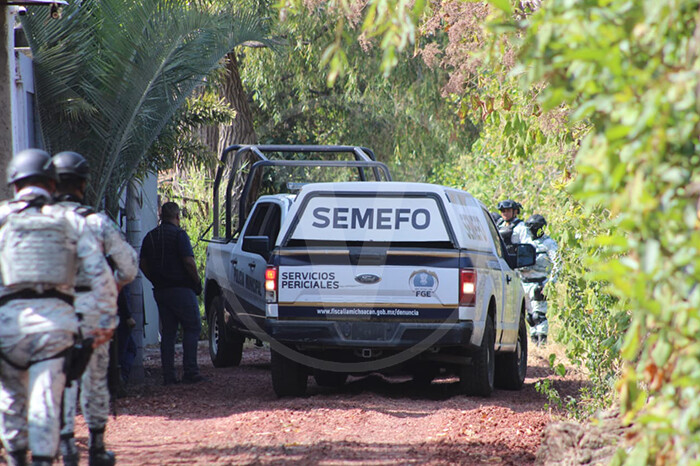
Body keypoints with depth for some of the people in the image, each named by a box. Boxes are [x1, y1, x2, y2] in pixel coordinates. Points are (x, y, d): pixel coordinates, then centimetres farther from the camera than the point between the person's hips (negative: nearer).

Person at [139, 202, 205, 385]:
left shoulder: (150, 237, 11)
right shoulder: (178, 234, -9)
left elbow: (143, 265, 12)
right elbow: (188, 262, -16)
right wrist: (197, 281, -4)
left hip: (160, 290, 6)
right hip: (181, 288, -6)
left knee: (168, 332, 9)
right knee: (192, 328, 0)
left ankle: (168, 375, 5)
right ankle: (190, 371, -7)